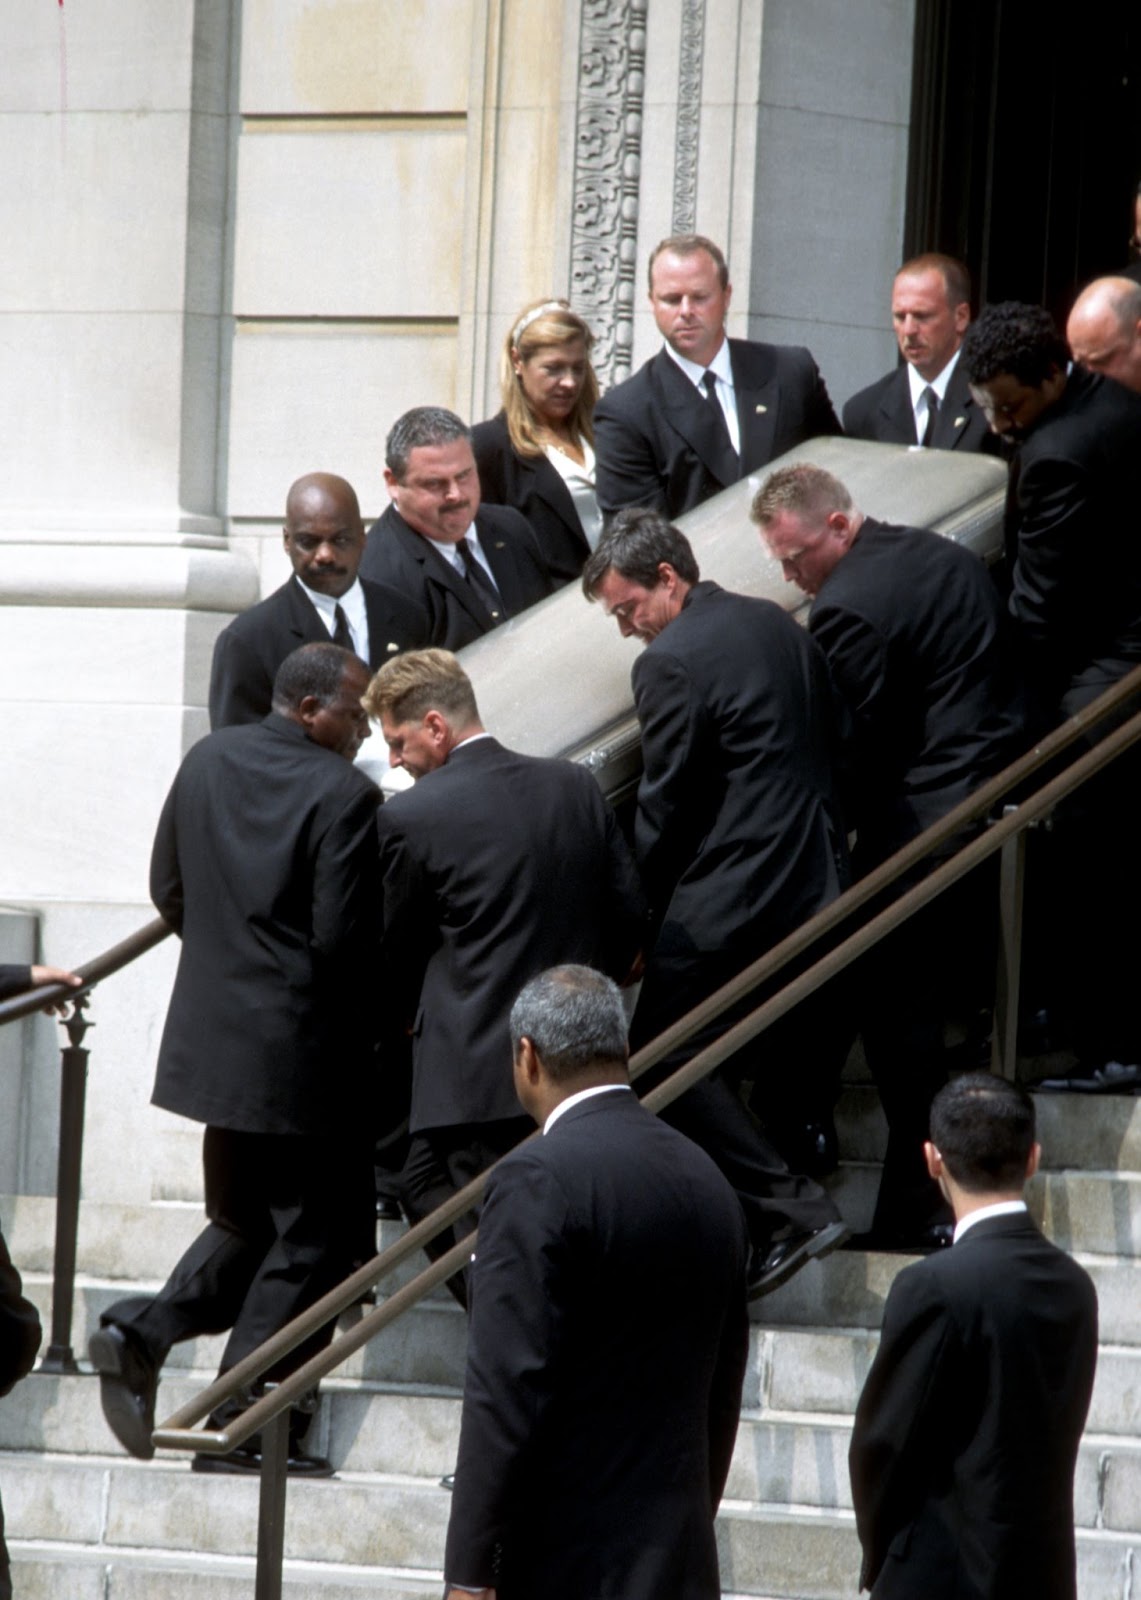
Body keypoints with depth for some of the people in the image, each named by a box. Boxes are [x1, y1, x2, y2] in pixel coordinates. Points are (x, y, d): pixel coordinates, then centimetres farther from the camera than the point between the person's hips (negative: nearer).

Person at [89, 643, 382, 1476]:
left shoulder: (207, 762, 4)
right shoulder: (343, 795, -17)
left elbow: (169, 890, 12)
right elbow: (345, 937, -20)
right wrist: (369, 1021, -2)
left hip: (215, 1034, 7)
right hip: (306, 1054, -7)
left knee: (243, 1226, 23)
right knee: (308, 1242, 4)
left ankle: (144, 1329, 1)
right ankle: (243, 1426, 4)